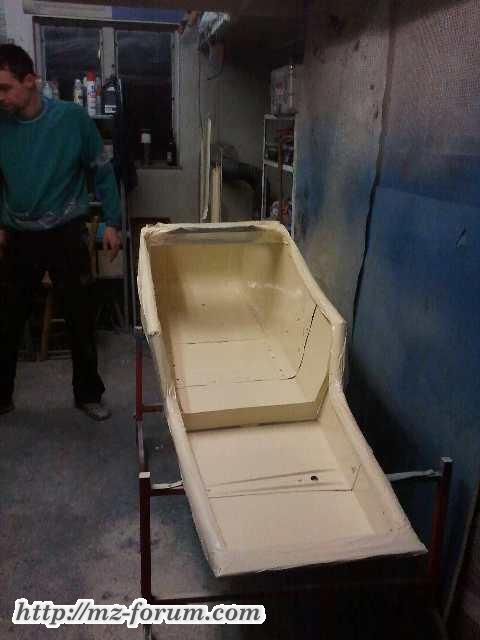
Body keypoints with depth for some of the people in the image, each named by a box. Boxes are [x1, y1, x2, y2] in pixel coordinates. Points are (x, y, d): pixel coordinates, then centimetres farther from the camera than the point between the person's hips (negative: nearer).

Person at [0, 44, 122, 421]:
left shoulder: (72, 117, -10)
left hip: (67, 234, -2)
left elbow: (102, 171, -1)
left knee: (82, 319, 7)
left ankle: (88, 394, 25)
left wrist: (112, 222, -3)